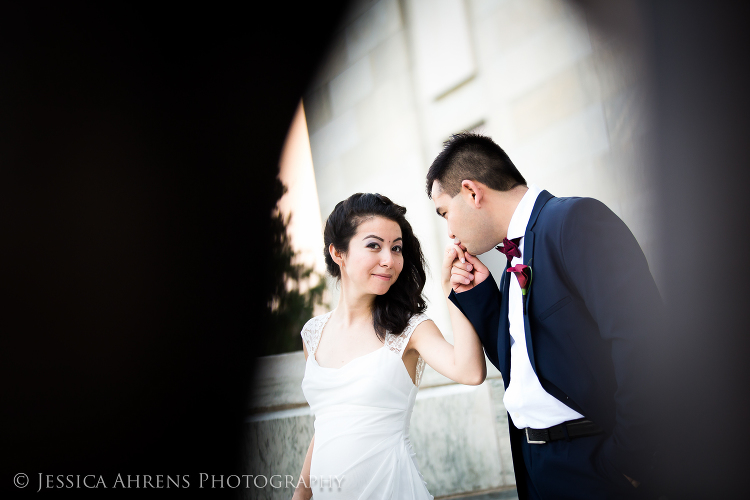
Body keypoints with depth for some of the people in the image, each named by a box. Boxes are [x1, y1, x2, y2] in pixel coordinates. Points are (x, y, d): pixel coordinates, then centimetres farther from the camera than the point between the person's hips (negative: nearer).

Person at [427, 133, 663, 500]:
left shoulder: (576, 219, -13)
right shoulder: (515, 262, 16)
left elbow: (637, 334, -23)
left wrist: (628, 453, -21)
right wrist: (476, 294, 8)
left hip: (592, 460, -9)